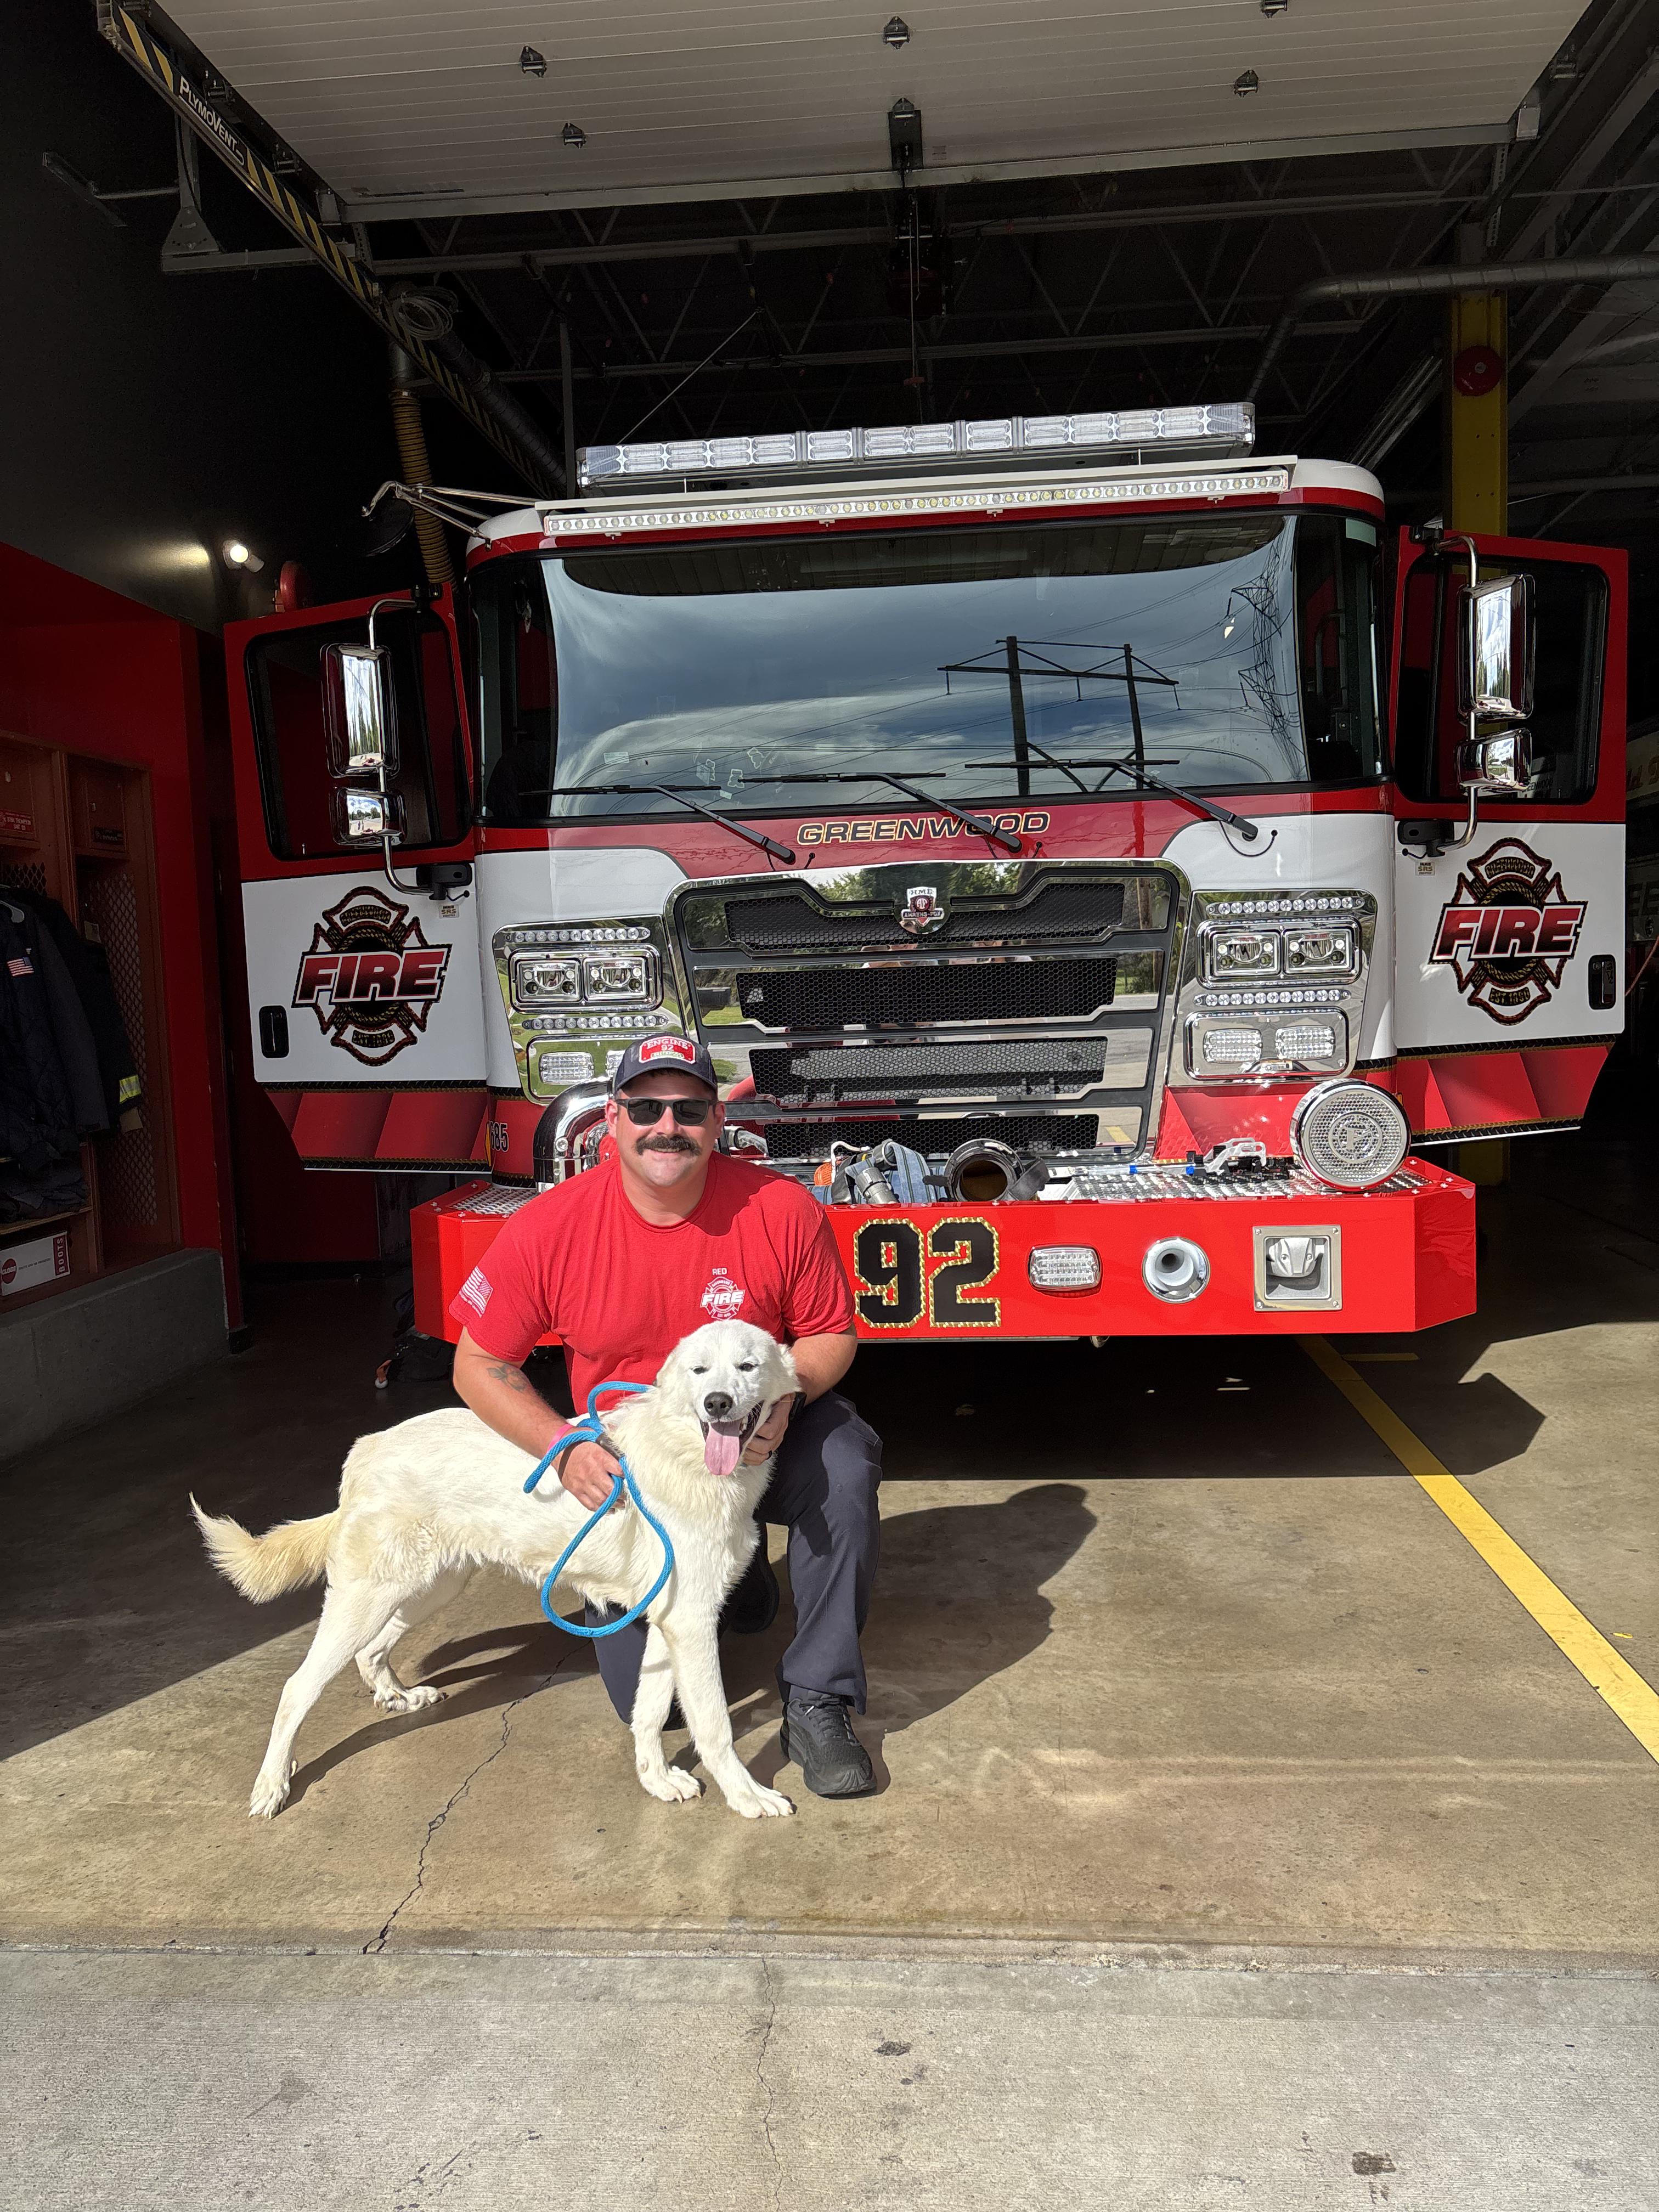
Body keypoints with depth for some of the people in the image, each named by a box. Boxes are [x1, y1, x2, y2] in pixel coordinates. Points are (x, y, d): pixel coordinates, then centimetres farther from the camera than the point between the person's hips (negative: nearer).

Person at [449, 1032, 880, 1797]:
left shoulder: (781, 1209, -19)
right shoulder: (548, 1229, -17)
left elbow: (830, 1333, -7)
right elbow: (480, 1365, -8)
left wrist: (786, 1396, -28)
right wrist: (564, 1447, -23)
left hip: (759, 1440, 0)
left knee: (843, 1469, -35)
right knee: (647, 1699, -2)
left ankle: (815, 1703, -16)